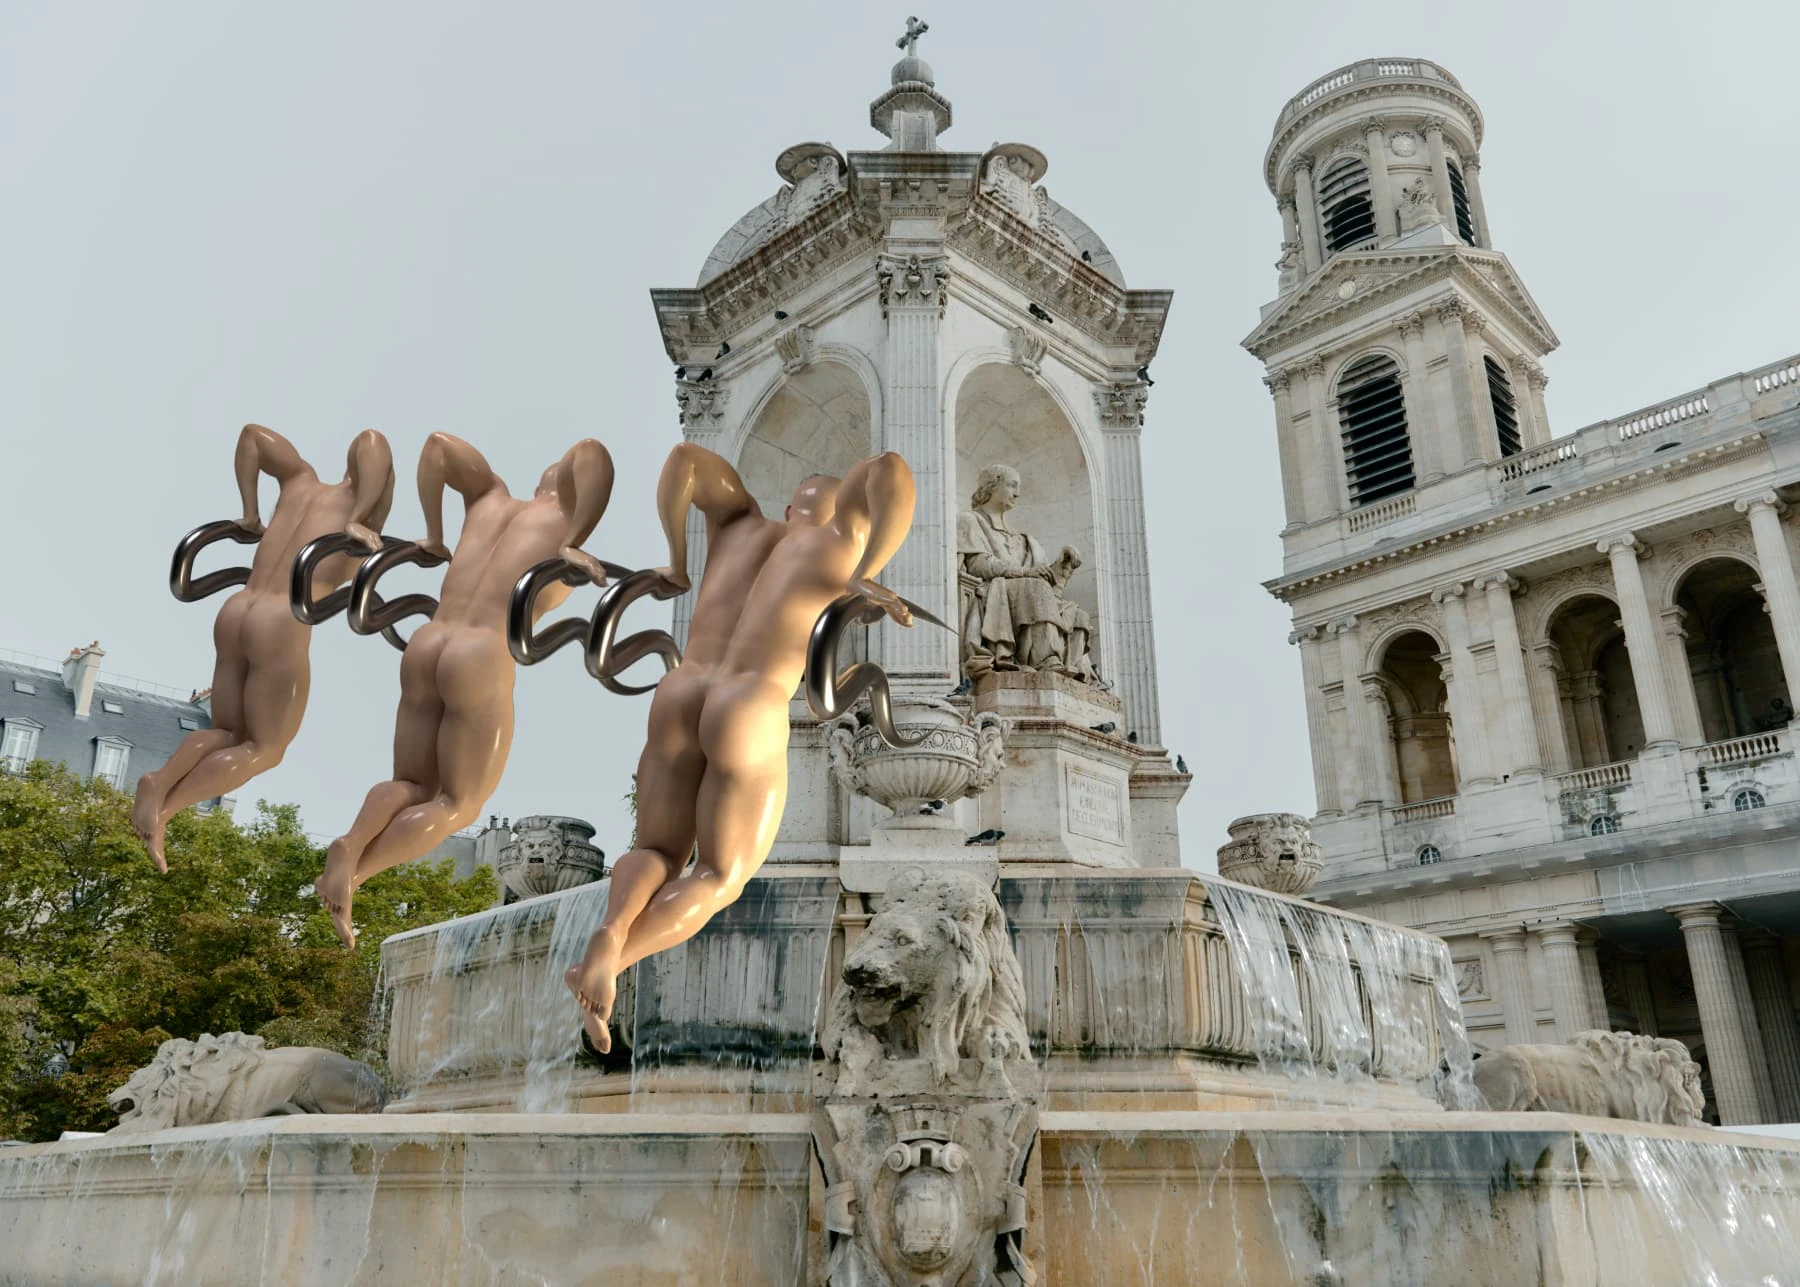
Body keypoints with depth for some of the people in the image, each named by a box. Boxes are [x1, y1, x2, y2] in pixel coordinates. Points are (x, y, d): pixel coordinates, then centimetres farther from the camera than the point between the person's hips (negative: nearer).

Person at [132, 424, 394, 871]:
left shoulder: (303, 481, 23)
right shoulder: (364, 503, 6)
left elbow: (251, 432, 30)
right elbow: (372, 441, -15)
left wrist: (250, 513, 26)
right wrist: (358, 523, -13)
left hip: (233, 617, 6)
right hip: (281, 630, -6)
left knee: (226, 735, 19)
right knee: (266, 749, 8)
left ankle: (163, 778, -12)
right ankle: (166, 805, -14)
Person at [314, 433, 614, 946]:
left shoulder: (491, 497, 24)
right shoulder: (568, 515, 9)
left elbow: (437, 444, 21)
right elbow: (591, 451, -9)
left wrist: (433, 535, 22)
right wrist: (574, 545, -9)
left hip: (423, 650, 6)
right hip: (481, 663, -5)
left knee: (412, 788, 19)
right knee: (460, 804, 9)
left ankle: (352, 843, -14)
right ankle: (352, 873, -12)